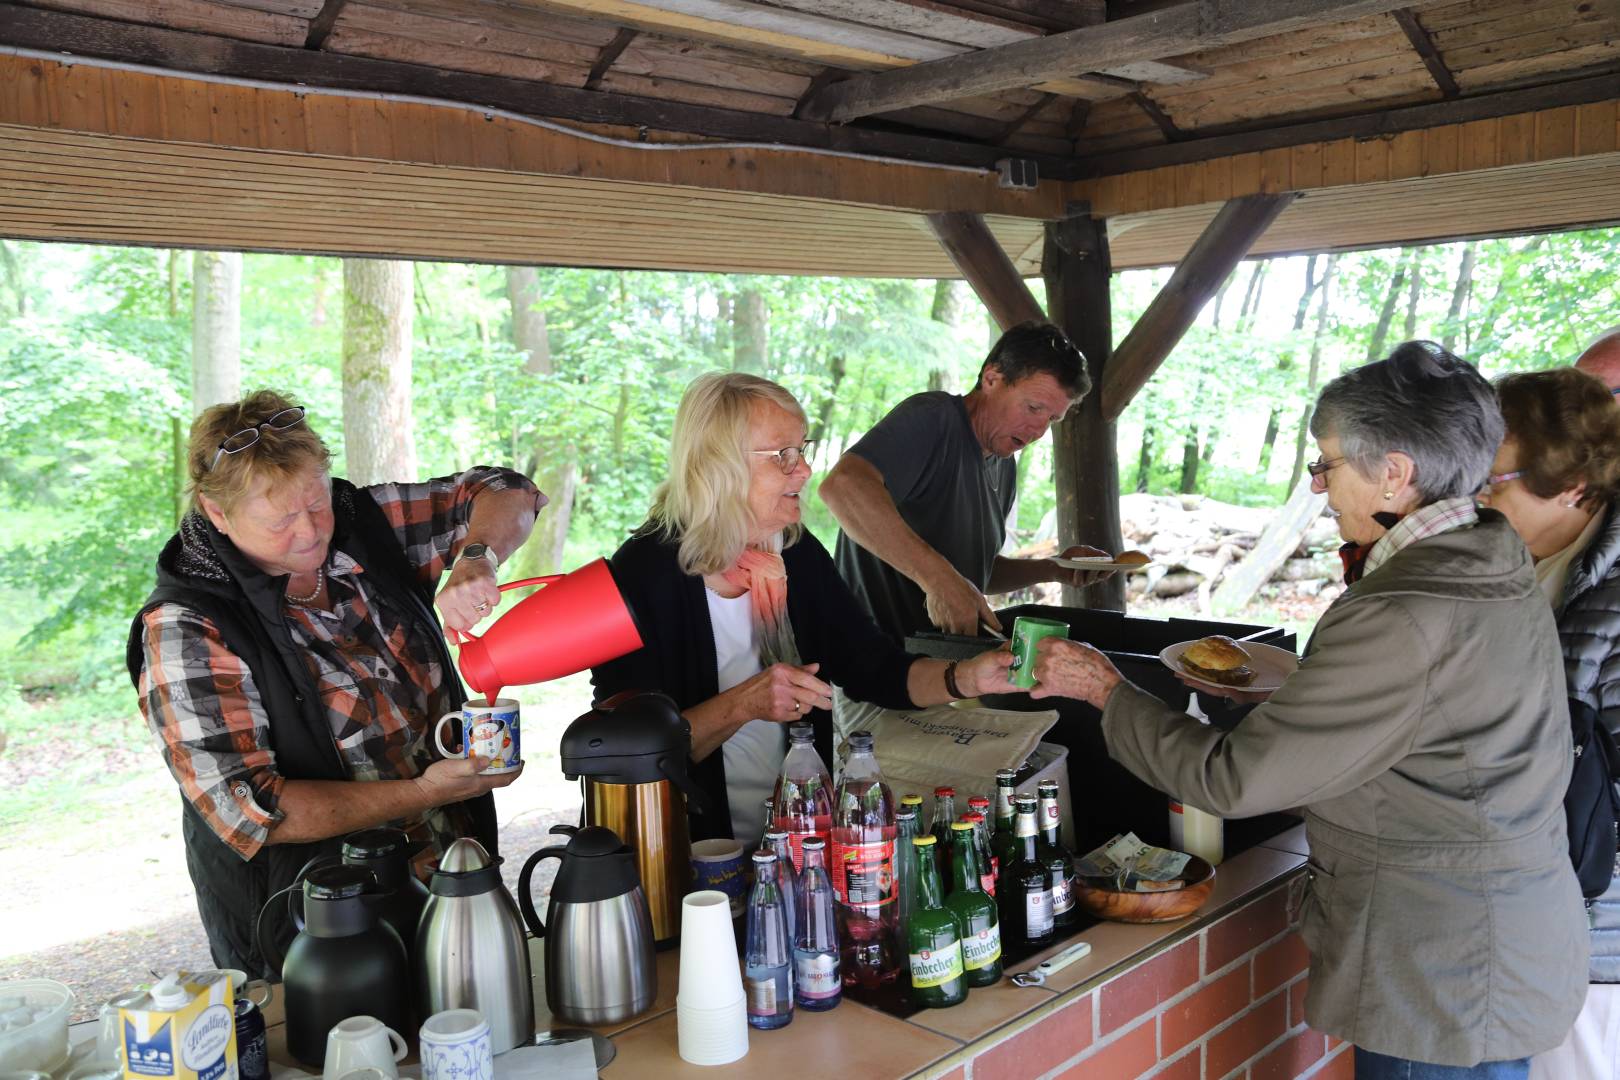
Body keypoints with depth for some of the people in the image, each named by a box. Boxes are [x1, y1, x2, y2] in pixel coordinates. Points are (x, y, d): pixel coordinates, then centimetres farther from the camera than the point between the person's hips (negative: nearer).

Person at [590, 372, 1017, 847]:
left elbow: (875, 670, 6)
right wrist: (743, 705, -27)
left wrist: (967, 678, -10)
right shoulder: (643, 574, -14)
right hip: (699, 856, -6)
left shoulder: (799, 554, 5)